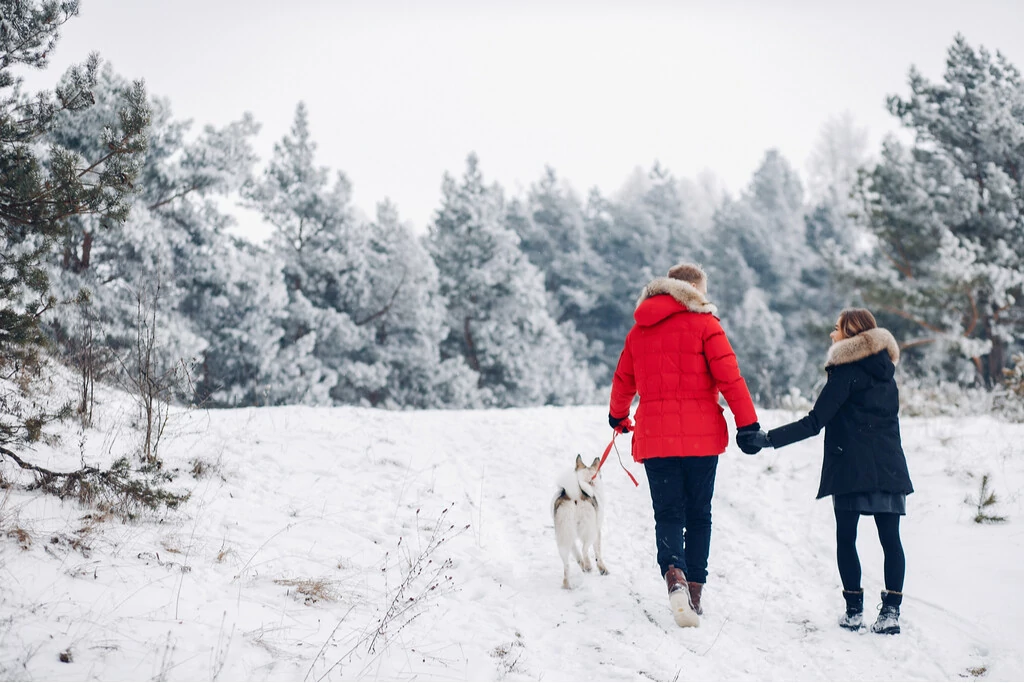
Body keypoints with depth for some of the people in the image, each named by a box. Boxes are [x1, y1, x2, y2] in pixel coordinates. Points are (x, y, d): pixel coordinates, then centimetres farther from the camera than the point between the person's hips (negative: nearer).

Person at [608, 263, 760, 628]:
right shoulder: (704, 324, -2)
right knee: (698, 514, 9)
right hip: (700, 434, -3)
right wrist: (748, 423, -7)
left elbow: (623, 379, 22)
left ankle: (674, 573, -26)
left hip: (654, 436, 3)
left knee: (668, 513, 2)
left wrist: (618, 416, 39)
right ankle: (694, 592, 9)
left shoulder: (640, 329, 12)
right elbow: (729, 377, -9)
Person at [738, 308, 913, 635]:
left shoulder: (846, 372, -6)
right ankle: (891, 610, 0)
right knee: (890, 538, 4)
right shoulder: (885, 374, 15)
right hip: (889, 469, 6)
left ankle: (854, 609, 4)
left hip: (853, 469, -6)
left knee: (846, 537, 4)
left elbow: (814, 422, -13)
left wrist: (768, 439, -15)